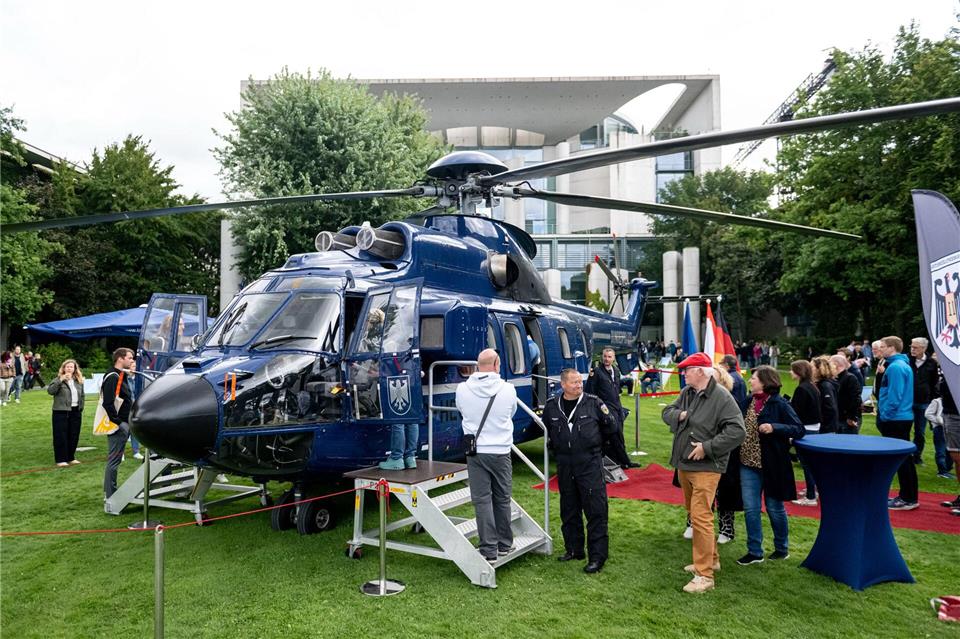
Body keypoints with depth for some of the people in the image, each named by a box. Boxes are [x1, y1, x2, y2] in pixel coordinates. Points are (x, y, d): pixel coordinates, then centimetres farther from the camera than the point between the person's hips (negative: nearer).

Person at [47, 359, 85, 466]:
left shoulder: (79, 381, 11)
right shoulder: (58, 380, -4)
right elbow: (50, 390, -20)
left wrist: (81, 407, 10)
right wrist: (61, 380, -26)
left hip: (76, 412, 5)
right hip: (61, 412, -5)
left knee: (74, 436, 10)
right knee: (61, 436, -1)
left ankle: (71, 458, 21)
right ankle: (61, 459, 6)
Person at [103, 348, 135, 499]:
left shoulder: (122, 376, 17)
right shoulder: (113, 377, -15)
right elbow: (108, 403, -23)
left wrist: (128, 421, 16)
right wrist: (118, 422, -21)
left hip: (124, 424, 10)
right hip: (117, 425, -10)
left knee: (115, 460, 16)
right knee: (114, 461, -3)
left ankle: (110, 491, 25)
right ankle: (110, 496, 3)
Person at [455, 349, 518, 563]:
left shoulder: (462, 389, -8)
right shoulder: (508, 389, -10)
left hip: (475, 452, 0)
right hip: (501, 452, 0)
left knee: (482, 500, 5)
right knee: (502, 499, 15)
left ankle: (489, 551, 7)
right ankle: (504, 545, 28)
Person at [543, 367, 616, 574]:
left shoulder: (593, 402, -2)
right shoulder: (551, 406, 4)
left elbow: (611, 429, 8)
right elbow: (544, 430, 21)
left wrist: (606, 416, -7)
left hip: (590, 464, -3)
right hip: (564, 466, 4)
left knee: (596, 510, -3)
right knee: (569, 511, 14)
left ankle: (597, 556, 7)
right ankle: (574, 549, 30)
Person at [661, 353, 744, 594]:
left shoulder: (722, 397, -16)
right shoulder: (686, 393, 7)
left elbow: (736, 431, -21)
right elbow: (666, 412, 15)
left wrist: (707, 447, -22)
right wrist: (678, 414, -8)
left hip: (705, 468, -9)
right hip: (683, 465, 9)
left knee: (700, 517, -10)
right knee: (695, 514, 19)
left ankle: (704, 575, -2)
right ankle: (711, 559, 36)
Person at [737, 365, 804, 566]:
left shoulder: (779, 404, -12)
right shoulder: (748, 401, 5)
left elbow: (800, 429, -14)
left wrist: (774, 428, -26)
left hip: (771, 464, -5)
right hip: (749, 463, 5)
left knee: (774, 507, 11)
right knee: (750, 508, 5)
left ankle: (782, 548, 31)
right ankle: (754, 552, 16)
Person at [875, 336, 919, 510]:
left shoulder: (895, 367, -18)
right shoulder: (902, 364, 14)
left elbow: (894, 395, -22)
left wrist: (884, 416, -15)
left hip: (895, 419, -10)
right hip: (901, 417, 10)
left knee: (901, 459, -3)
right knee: (904, 458, 14)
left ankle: (908, 499, 4)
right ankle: (908, 495, 21)